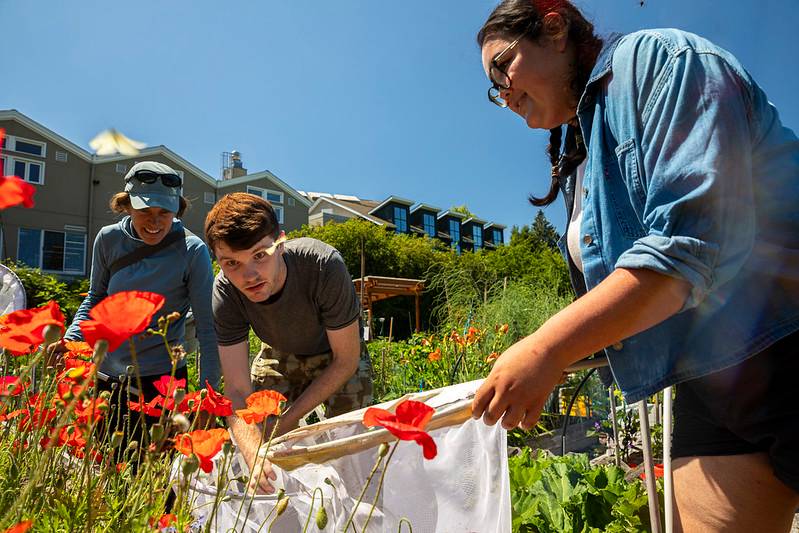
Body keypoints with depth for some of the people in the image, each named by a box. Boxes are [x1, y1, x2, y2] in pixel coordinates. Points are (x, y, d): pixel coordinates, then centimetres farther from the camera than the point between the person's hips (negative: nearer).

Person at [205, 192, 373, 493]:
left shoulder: (324, 265, -39)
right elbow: (237, 390, -28)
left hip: (338, 354, -2)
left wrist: (288, 421, -24)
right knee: (256, 440, -4)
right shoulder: (225, 292, -30)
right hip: (282, 355, 3)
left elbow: (346, 361, -26)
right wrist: (255, 458, -46)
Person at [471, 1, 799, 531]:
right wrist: (538, 365, 4)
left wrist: (548, 348, -26)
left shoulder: (660, 58, -8)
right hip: (707, 384, 7)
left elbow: (696, 240, -24)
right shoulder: (579, 158, 15)